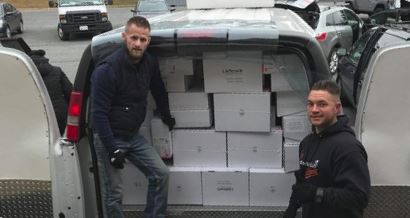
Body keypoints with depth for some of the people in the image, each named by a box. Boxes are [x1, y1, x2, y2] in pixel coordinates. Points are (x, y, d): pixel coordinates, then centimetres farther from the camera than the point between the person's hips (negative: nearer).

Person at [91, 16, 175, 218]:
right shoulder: (107, 70, -22)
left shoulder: (150, 63, -3)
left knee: (161, 174, 1)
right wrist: (112, 149, -21)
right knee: (113, 194, -1)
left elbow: (159, 91, 18)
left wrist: (166, 117, 30)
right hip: (109, 138, -6)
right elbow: (99, 114, -21)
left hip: (133, 136, 6)